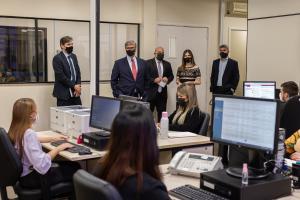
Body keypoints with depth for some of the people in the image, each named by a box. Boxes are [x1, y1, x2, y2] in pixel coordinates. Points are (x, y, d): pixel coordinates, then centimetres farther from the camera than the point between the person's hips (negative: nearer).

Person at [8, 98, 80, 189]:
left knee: (65, 164, 22)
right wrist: (58, 148, -23)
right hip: (30, 178, -9)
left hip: (23, 174, 9)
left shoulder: (15, 129, -1)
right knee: (75, 167, 5)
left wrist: (52, 138, 20)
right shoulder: (29, 134, -29)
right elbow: (42, 165, -36)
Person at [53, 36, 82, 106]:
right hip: (64, 94, -6)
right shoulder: (57, 58, -7)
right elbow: (61, 76, -14)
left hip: (75, 93, 6)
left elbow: (78, 72, 12)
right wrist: (74, 86, -14)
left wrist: (78, 86, -4)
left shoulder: (73, 56, 14)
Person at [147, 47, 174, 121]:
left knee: (162, 113, 7)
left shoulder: (167, 64, 13)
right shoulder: (148, 63, -1)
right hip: (151, 92, -4)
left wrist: (168, 79, -4)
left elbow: (171, 76, 17)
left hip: (162, 93, 4)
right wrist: (154, 80, -18)